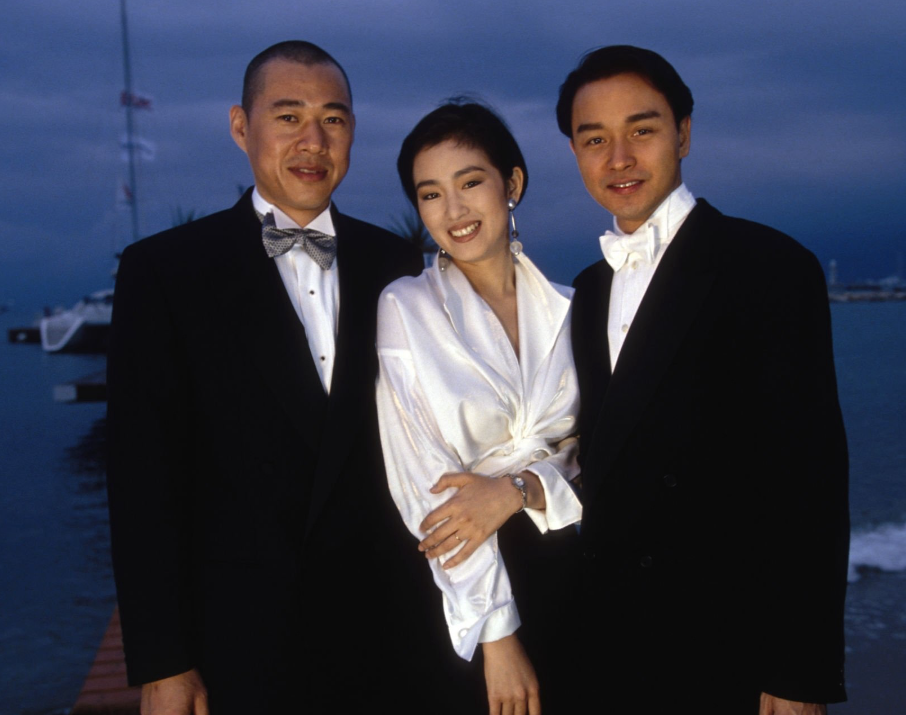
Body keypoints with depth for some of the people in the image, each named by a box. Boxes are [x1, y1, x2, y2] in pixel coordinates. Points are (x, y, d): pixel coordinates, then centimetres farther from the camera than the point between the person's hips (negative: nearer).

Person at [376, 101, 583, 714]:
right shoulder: (404, 307, -7)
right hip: (447, 588, -3)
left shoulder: (567, 309, 3)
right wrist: (497, 635, -13)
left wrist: (517, 490, -17)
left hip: (558, 571, 3)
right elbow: (425, 484, -11)